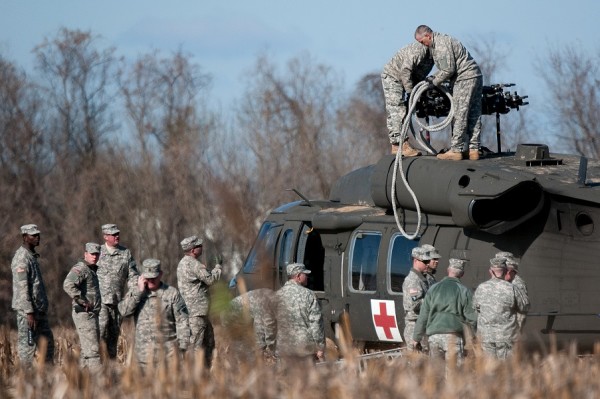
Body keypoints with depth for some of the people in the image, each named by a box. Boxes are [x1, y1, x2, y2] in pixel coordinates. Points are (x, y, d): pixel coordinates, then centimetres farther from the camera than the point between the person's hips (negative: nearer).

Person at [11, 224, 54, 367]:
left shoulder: (32, 256, 16)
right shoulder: (22, 258, -15)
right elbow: (22, 288, -20)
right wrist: (29, 312, -23)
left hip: (39, 310, 10)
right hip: (27, 310, -10)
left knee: (47, 341, 12)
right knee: (27, 344, -5)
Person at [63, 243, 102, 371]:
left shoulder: (92, 270, 19)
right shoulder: (80, 269, -13)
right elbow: (68, 285, -31)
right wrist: (82, 301, -25)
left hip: (92, 314, 10)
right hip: (84, 314, -10)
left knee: (87, 349, 14)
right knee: (92, 349, -13)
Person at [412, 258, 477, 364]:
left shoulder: (433, 289, 9)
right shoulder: (464, 291, 0)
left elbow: (423, 316, 10)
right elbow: (472, 317, 0)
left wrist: (416, 337, 17)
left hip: (434, 336, 3)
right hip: (453, 336, -3)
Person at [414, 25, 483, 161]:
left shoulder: (441, 45, -15)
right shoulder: (442, 40, 19)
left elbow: (448, 70, -18)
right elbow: (445, 68, 23)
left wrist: (434, 82, -5)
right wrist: (432, 78, 13)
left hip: (465, 79, -11)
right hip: (476, 77, 11)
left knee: (459, 115, -9)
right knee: (473, 115, 8)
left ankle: (456, 150, -10)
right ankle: (473, 149, 9)